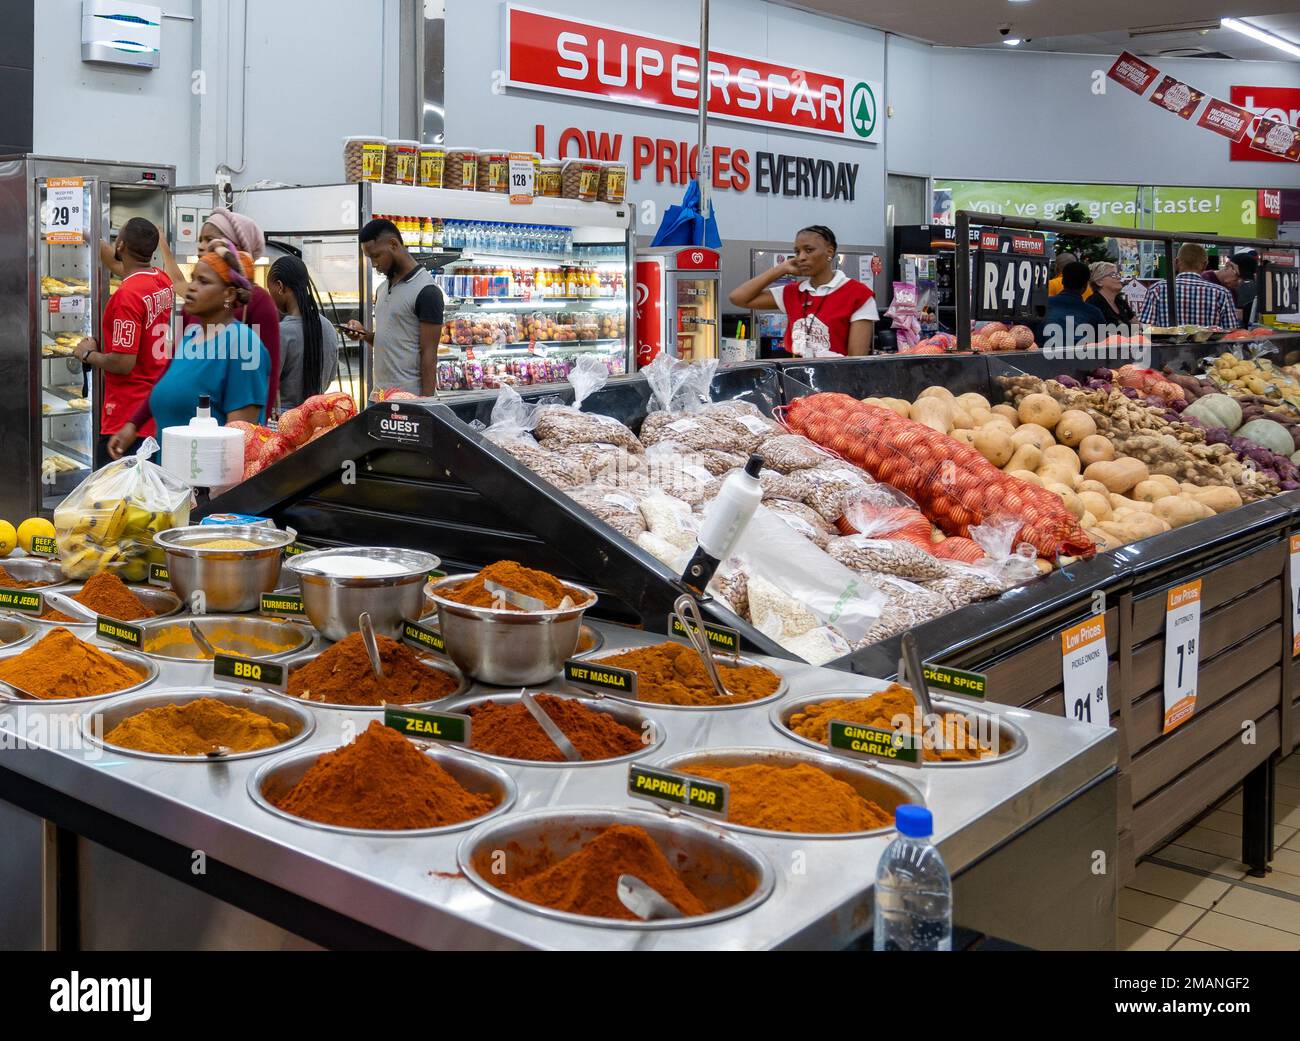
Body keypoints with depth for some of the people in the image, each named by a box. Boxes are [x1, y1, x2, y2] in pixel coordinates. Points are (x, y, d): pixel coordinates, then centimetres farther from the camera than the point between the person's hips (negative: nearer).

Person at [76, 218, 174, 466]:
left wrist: (88, 354, -3)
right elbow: (119, 265, 30)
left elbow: (123, 364, -20)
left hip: (128, 415, -9)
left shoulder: (126, 295, -19)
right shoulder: (163, 281, 7)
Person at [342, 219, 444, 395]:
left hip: (411, 396, -7)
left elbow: (429, 353, -13)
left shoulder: (426, 291, -10)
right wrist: (363, 333, 3)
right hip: (380, 394, 7)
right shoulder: (383, 288, 14)